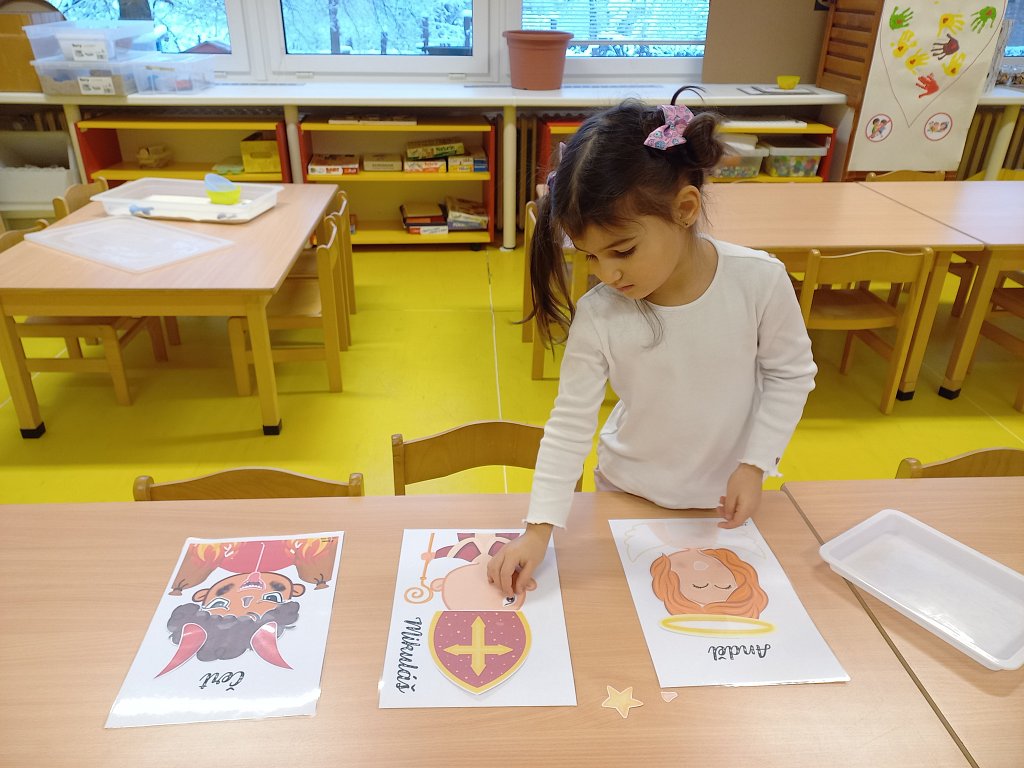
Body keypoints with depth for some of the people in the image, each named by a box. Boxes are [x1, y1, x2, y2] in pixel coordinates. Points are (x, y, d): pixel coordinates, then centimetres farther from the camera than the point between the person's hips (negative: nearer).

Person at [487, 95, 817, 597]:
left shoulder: (760, 281, -24)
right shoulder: (597, 317, -24)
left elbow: (790, 374, -8)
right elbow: (570, 422, -17)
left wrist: (754, 464, -14)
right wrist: (539, 528, -20)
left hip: (726, 495, 0)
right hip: (629, 494, 0)